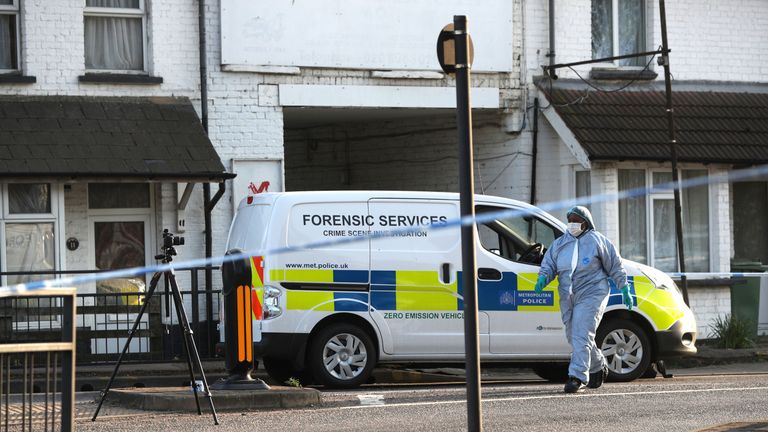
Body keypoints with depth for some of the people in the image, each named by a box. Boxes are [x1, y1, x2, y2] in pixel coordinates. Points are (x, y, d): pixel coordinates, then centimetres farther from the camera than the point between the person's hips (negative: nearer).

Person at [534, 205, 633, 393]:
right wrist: (543, 279, -12)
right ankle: (598, 367, 35)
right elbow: (548, 265, 10)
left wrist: (625, 290, 3)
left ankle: (577, 376, -21)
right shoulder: (559, 244, 13)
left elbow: (615, 266, 4)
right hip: (568, 298, 6)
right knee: (574, 337, 12)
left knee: (581, 336, -17)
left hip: (591, 295, -6)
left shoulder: (597, 240, -1)